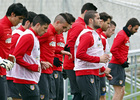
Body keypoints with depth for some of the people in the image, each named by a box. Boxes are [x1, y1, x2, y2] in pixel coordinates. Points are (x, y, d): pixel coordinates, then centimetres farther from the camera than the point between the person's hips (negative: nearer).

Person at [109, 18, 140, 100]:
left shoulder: (126, 36, 18)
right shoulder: (121, 35, -13)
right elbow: (113, 50, -22)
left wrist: (125, 60, 11)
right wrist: (123, 62, -16)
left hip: (120, 67, 10)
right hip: (116, 66, -10)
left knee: (122, 90, 11)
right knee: (119, 92, -12)